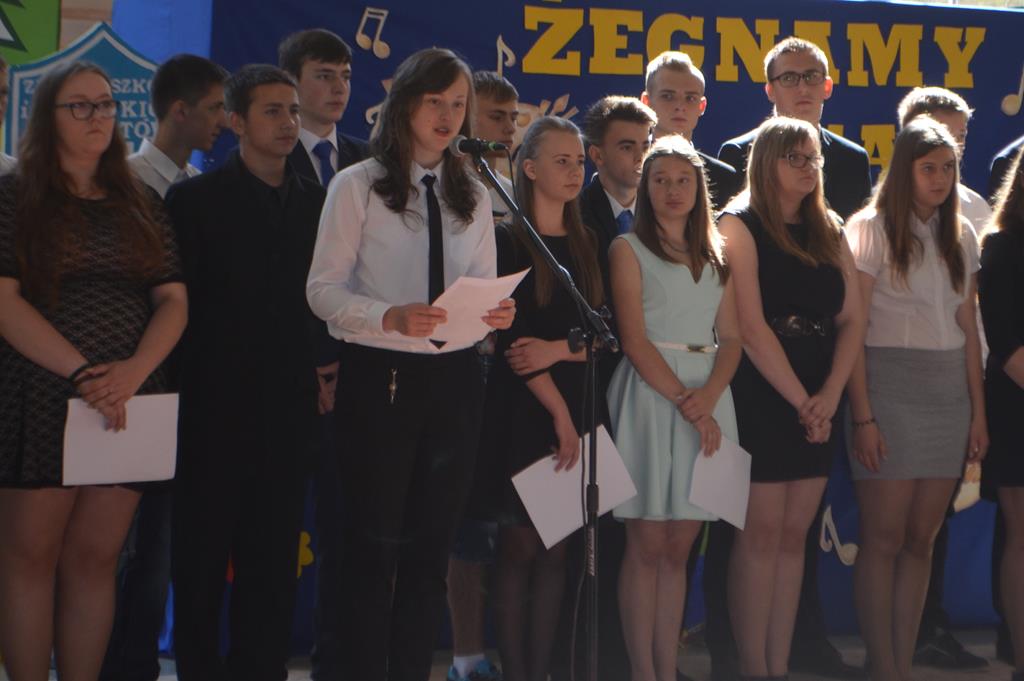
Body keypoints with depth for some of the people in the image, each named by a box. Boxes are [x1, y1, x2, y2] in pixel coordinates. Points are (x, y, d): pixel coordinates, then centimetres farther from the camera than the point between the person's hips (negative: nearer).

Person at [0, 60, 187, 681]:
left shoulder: (142, 206, 13)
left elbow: (174, 301, 7)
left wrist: (134, 370, -12)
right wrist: (82, 373, -16)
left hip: (127, 406, 4)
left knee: (95, 558, 3)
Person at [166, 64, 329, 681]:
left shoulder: (317, 202, 11)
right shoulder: (197, 199, 0)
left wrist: (324, 370, 1)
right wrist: (190, 384, -5)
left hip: (289, 407, 3)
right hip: (216, 406, -3)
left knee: (273, 556, 6)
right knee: (203, 553, 2)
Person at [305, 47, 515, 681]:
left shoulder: (473, 195, 15)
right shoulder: (358, 185, 0)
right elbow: (323, 289, -7)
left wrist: (497, 313, -9)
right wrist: (390, 317, -23)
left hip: (455, 378, 5)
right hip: (382, 376, -4)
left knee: (432, 544, 7)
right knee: (374, 544, -2)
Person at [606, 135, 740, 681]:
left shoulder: (714, 256, 17)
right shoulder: (629, 249, 3)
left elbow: (731, 339, 9)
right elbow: (635, 341, -7)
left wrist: (709, 395, -10)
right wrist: (685, 403, -15)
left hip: (708, 397, 4)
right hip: (651, 395, -4)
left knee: (678, 548, 5)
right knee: (646, 546, -3)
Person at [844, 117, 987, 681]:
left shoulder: (960, 235, 13)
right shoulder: (871, 228, -4)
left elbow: (968, 328, 14)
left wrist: (978, 413, 9)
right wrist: (862, 417, -14)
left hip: (949, 392, 5)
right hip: (890, 385, -5)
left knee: (921, 538, 6)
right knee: (884, 538, -3)